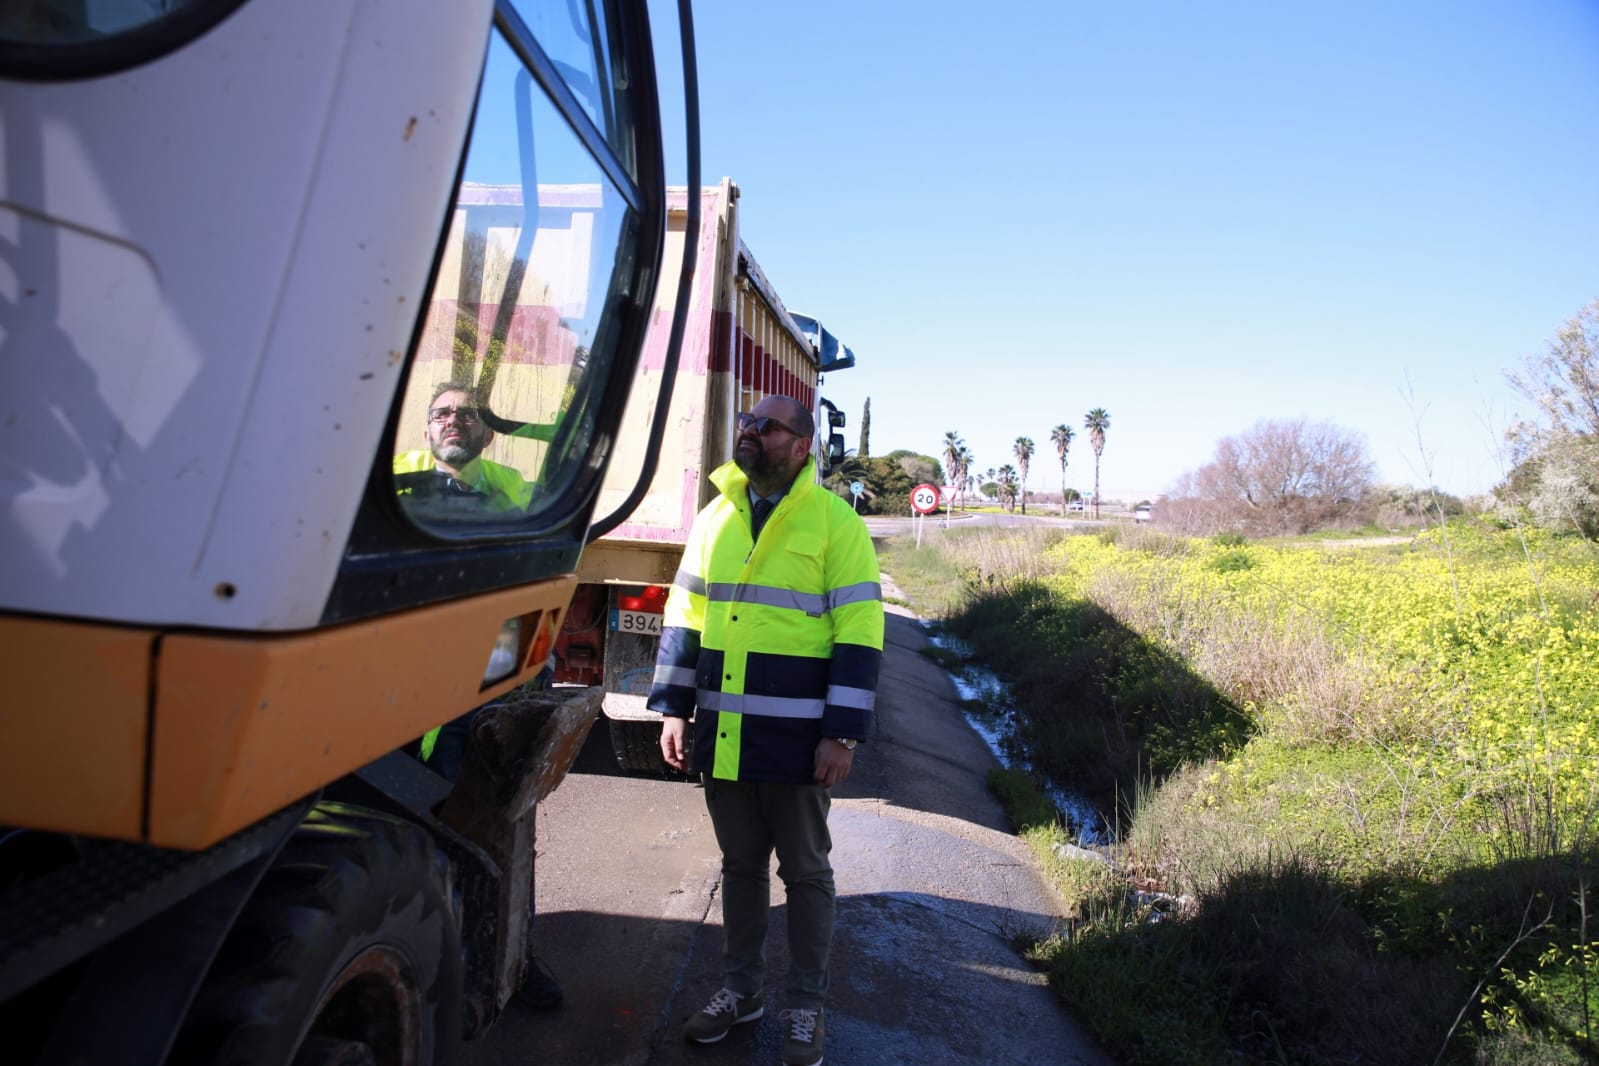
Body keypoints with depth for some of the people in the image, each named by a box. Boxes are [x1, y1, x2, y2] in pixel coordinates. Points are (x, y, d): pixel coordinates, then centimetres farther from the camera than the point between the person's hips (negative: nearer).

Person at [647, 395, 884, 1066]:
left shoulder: (835, 522, -6)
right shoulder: (715, 518, 9)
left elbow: (859, 633, -9)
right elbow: (685, 615, 11)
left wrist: (842, 734, -13)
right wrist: (674, 708, 5)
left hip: (796, 735, -4)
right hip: (721, 732, 5)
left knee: (805, 871, 11)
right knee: (739, 863, 19)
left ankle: (806, 1007, 28)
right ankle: (742, 987, 37)